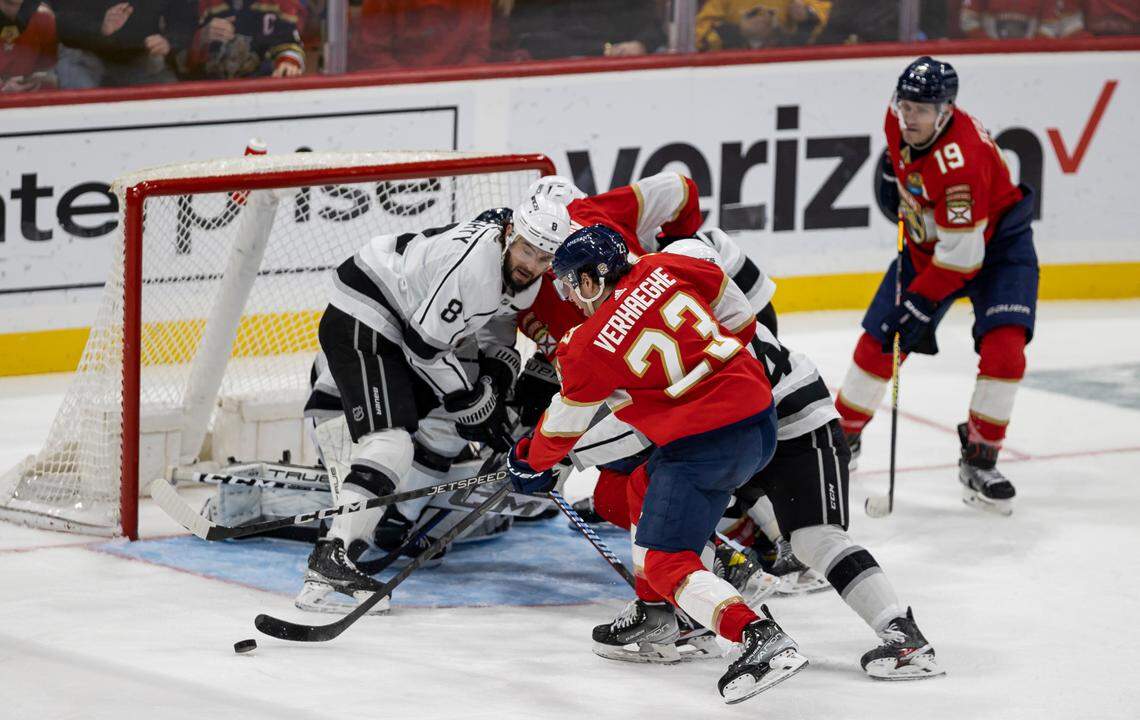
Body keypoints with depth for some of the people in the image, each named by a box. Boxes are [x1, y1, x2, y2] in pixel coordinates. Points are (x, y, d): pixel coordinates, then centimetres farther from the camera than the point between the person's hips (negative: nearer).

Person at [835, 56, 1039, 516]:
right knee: (879, 338, 2)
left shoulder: (961, 157, -37)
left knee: (1004, 345, -23)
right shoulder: (899, 119, -15)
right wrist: (893, 176, 13)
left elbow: (961, 253, -34)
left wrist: (921, 305, -32)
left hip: (995, 241, -6)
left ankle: (978, 462, -12)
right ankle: (844, 435, 22)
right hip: (928, 242, 6)